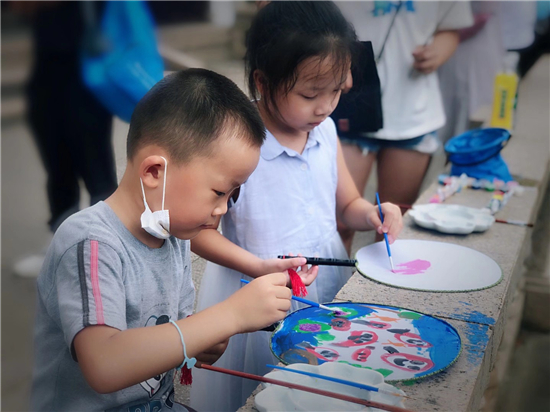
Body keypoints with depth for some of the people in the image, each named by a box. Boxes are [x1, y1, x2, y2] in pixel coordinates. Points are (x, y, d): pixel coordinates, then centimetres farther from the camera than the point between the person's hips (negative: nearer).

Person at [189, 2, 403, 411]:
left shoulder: (326, 131, -2)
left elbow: (348, 204, 11)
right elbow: (199, 231, -16)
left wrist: (371, 215, -10)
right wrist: (261, 267, -25)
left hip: (326, 284, 6)